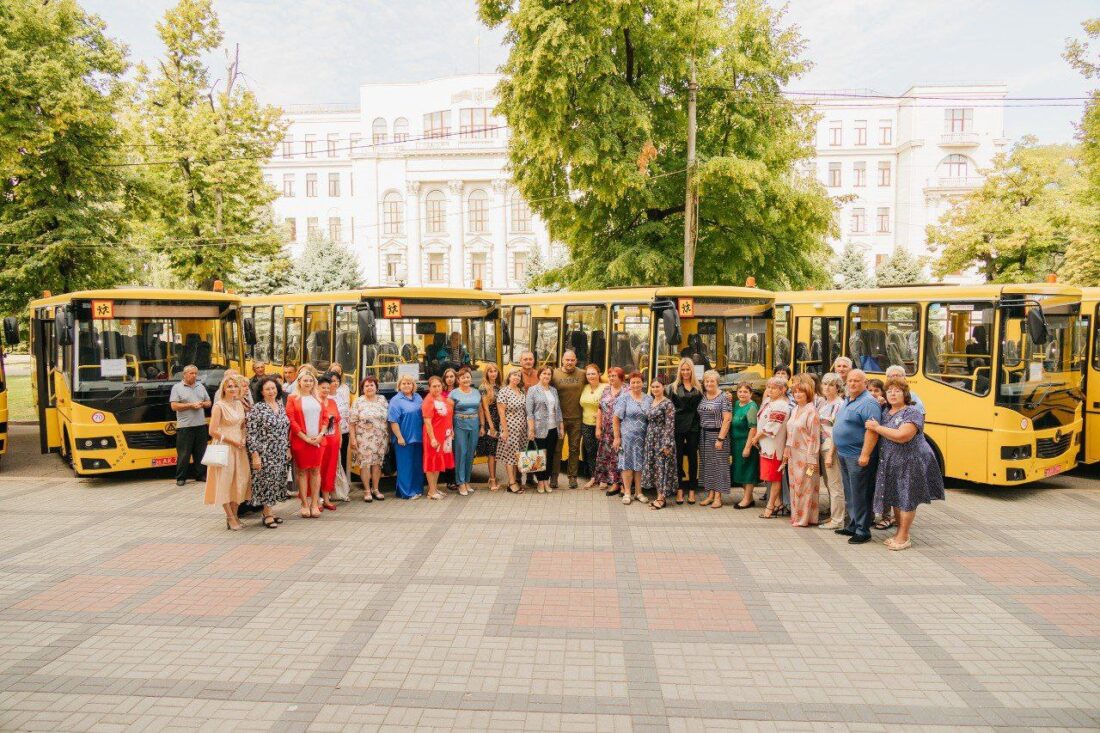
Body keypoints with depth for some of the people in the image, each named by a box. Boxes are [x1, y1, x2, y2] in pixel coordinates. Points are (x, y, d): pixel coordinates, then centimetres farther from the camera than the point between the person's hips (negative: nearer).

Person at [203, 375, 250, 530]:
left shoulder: (239, 404, 9)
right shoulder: (219, 406, -10)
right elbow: (213, 431, -14)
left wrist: (243, 439, 2)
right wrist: (232, 441, -13)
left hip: (239, 448, 7)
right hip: (224, 448, -6)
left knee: (240, 481, 8)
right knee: (225, 481, 0)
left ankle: (234, 515, 19)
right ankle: (230, 518, 8)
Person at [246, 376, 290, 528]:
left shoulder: (281, 405, 9)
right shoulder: (257, 408, -10)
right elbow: (251, 434, -13)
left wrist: (288, 449, 14)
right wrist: (255, 455, -16)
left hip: (281, 454, 6)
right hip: (265, 454, -6)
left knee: (277, 482, 10)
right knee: (266, 481, -1)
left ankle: (269, 512, 20)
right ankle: (267, 515, 9)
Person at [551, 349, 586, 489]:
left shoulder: (582, 374, 0)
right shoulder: (555, 374, -2)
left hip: (576, 419, 1)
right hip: (559, 418, -1)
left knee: (574, 449, 10)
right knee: (556, 448, 7)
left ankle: (572, 476, 21)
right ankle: (554, 476, 17)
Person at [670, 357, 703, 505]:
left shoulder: (698, 387, 9)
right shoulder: (674, 387, 5)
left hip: (694, 426, 1)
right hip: (678, 426, -1)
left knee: (693, 457, 5)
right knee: (678, 457, 3)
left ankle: (692, 490, 13)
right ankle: (680, 489, 11)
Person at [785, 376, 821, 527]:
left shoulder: (811, 411, -13)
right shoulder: (795, 410, 11)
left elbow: (814, 437, -15)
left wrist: (811, 459, -16)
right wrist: (786, 451, 13)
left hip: (805, 455, -8)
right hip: (793, 454, 8)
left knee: (804, 486, 0)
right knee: (794, 485, 12)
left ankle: (804, 518, 10)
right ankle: (796, 515, 21)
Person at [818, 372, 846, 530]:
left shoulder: (839, 404, -11)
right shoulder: (823, 404, 13)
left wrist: (830, 453, -18)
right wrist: (821, 450, 9)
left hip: (833, 448, -8)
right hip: (822, 447, 8)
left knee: (835, 486, -3)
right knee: (828, 484, 15)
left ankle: (837, 521, 4)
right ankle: (833, 515, 26)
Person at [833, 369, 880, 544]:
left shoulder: (868, 402, -15)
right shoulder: (847, 401, 14)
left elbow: (872, 430, -22)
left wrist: (865, 455, -26)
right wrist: (837, 450, 20)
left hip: (858, 457, -9)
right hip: (844, 455, 9)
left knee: (860, 496, -2)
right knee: (849, 495, 16)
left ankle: (863, 531, 6)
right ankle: (852, 526, 27)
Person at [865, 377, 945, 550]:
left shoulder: (912, 412, -13)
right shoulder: (885, 412, 10)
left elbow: (901, 436, -25)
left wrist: (877, 427, -18)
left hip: (910, 463, -7)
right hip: (891, 464, 8)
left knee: (906, 500, 0)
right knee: (895, 499, 13)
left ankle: (903, 537, 9)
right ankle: (900, 534, 26)